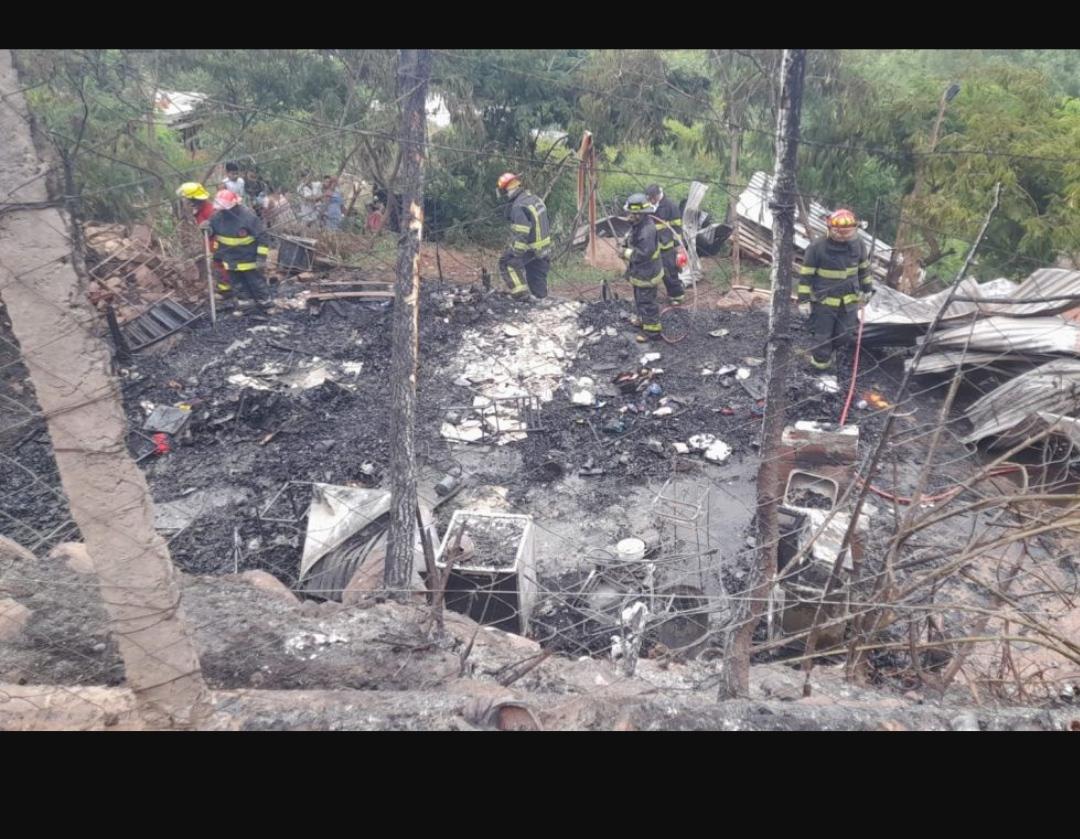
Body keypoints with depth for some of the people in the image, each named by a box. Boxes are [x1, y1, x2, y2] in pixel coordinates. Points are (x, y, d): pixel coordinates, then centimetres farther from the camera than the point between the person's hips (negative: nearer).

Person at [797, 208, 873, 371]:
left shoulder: (858, 246, -4)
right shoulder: (817, 248, -18)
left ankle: (829, 350, 44)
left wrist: (866, 289, 18)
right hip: (823, 301, -4)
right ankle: (821, 360, 34)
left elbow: (864, 268, 13)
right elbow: (805, 274, -12)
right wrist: (804, 299, -13)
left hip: (849, 300, 4)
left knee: (845, 335, 13)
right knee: (822, 335, 9)